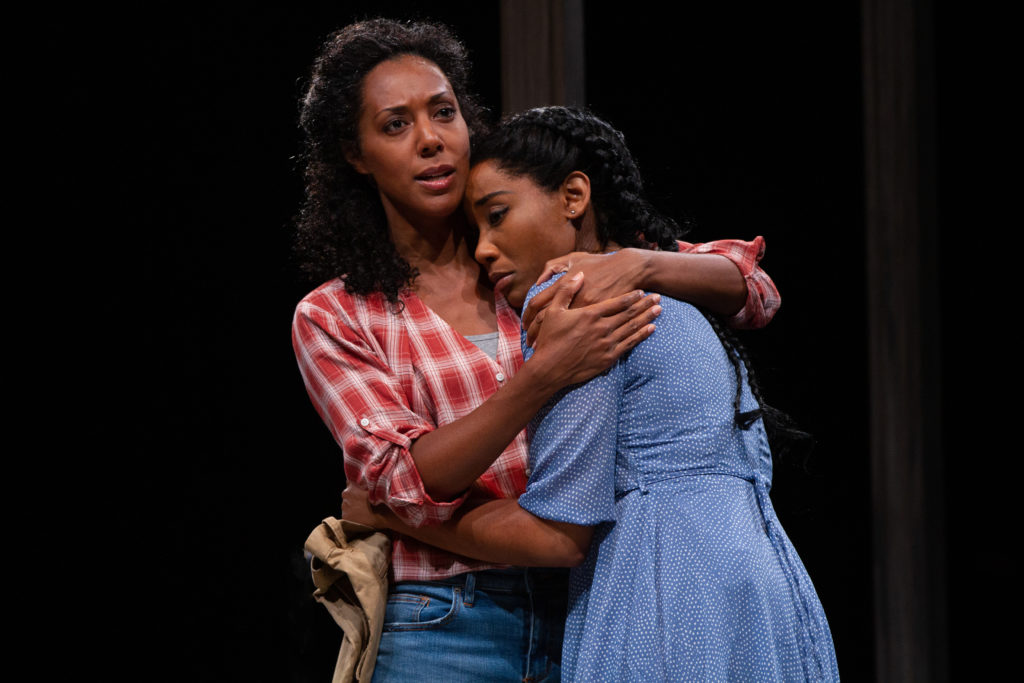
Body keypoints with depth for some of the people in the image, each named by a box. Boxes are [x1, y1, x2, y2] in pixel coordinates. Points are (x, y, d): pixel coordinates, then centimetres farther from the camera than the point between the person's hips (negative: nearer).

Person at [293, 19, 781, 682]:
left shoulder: (545, 257, 8)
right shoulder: (332, 320, 2)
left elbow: (750, 288, 6)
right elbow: (406, 482, -12)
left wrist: (634, 265, -15)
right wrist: (544, 374, -25)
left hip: (584, 616, 2)